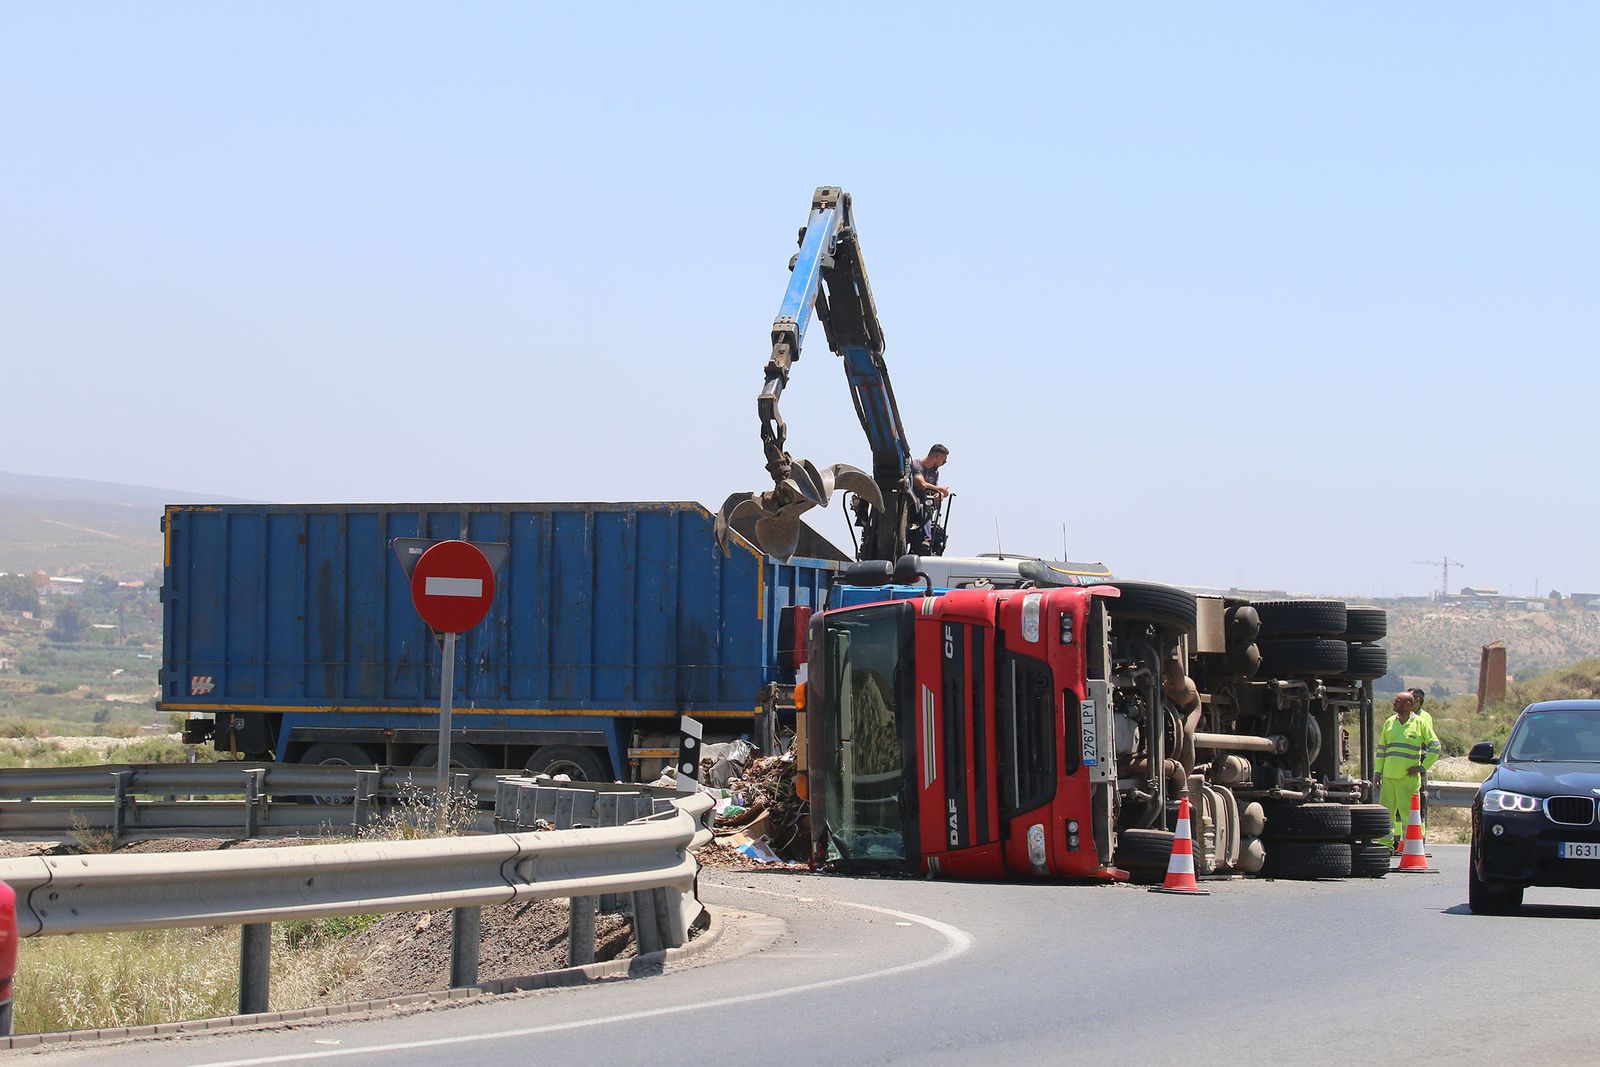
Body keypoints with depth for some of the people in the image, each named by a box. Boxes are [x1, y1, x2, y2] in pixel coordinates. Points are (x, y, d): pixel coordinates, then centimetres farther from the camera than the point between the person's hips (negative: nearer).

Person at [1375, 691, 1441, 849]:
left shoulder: (1419, 723, 0)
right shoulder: (1389, 722, 13)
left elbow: (1435, 747, 4)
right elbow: (1381, 749, 19)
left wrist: (1422, 767, -2)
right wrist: (1378, 772, 13)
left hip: (1408, 777, -5)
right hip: (1389, 776, 5)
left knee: (1408, 812, -5)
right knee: (1386, 812, 5)